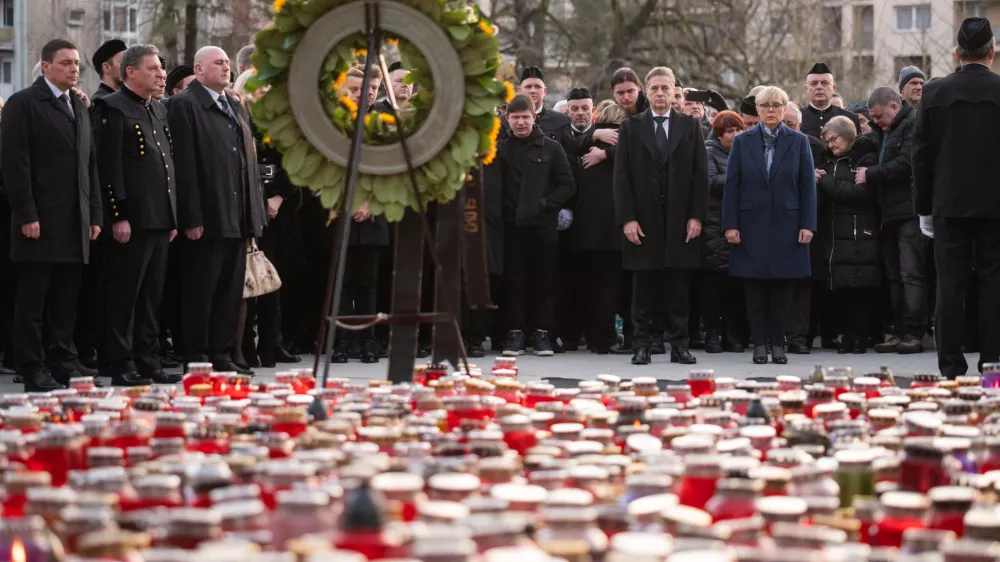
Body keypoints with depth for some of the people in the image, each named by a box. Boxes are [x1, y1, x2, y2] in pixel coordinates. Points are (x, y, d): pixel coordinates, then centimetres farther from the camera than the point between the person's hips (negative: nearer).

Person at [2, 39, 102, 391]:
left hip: (76, 223, 7)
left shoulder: (79, 108, 18)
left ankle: (63, 366, 13)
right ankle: (33, 371, 2)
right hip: (40, 222, -7)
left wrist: (94, 215, 12)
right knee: (33, 302, -2)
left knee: (66, 302, 8)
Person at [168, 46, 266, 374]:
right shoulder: (185, 105, -6)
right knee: (201, 290, -2)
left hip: (238, 219, 8)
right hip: (209, 217, -8)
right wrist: (192, 218, -18)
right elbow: (184, 165, -13)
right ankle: (196, 358, 4)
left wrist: (256, 212, 13)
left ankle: (221, 355, 16)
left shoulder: (237, 108, 20)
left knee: (231, 289, 10)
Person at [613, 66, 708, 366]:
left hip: (680, 220, 0)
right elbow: (622, 176, 2)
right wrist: (627, 218, -7)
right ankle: (642, 345, 6)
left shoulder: (690, 126, 9)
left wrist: (697, 216, -3)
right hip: (643, 220, 0)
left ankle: (679, 345, 7)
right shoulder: (630, 127, 7)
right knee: (644, 288, 2)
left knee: (679, 288, 2)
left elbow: (700, 175, 5)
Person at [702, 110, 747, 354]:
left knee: (737, 281, 3)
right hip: (716, 228, -5)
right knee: (714, 279, -5)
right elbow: (711, 182, -14)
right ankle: (712, 334, 0)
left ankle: (732, 334, 9)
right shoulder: (709, 153, 1)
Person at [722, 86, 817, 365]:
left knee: (783, 288, 1)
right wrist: (730, 224, -4)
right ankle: (760, 343, 8)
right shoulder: (742, 142, 6)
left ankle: (778, 343, 8)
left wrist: (808, 224, -5)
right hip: (752, 224, 0)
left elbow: (807, 185, 3)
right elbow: (732, 185, 4)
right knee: (755, 289, 2)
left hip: (786, 224, 0)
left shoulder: (798, 141, 6)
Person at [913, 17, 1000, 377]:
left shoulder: (935, 93, -1)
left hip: (949, 204, 1)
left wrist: (924, 208, 9)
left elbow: (921, 154, 2)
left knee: (950, 284, 3)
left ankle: (951, 367, 2)